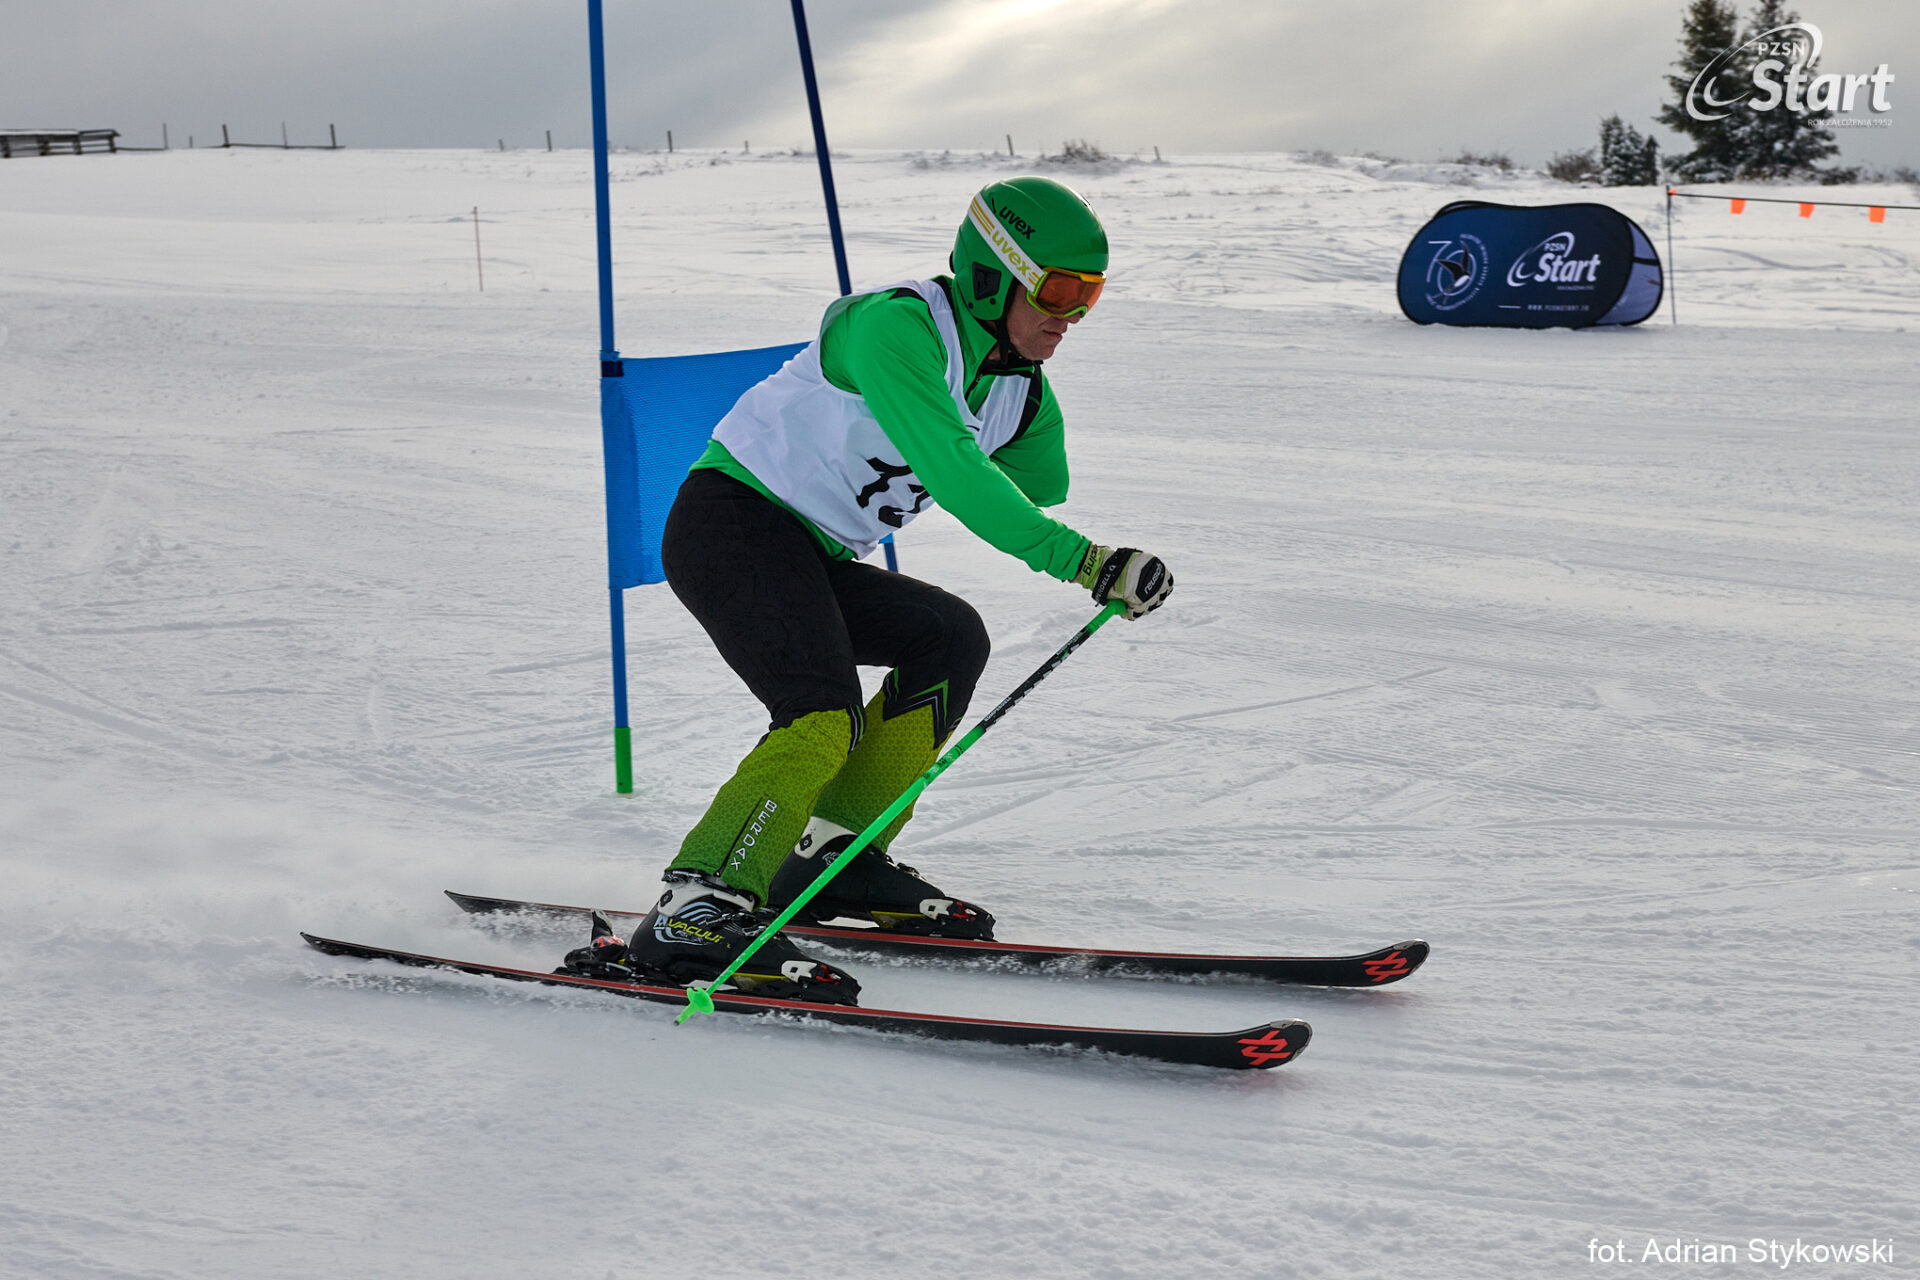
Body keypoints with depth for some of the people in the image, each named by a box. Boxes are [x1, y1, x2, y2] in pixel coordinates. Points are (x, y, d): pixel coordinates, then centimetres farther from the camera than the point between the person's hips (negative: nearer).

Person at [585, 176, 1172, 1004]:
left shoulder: (1021, 391, 6)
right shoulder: (896, 327, -21)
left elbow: (1041, 487, 26)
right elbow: (950, 471, -34)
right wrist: (1082, 560, -38)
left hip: (812, 559, 9)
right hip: (731, 522, -9)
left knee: (950, 640, 4)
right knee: (825, 717, -25)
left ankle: (836, 855, 7)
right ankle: (697, 915, -27)